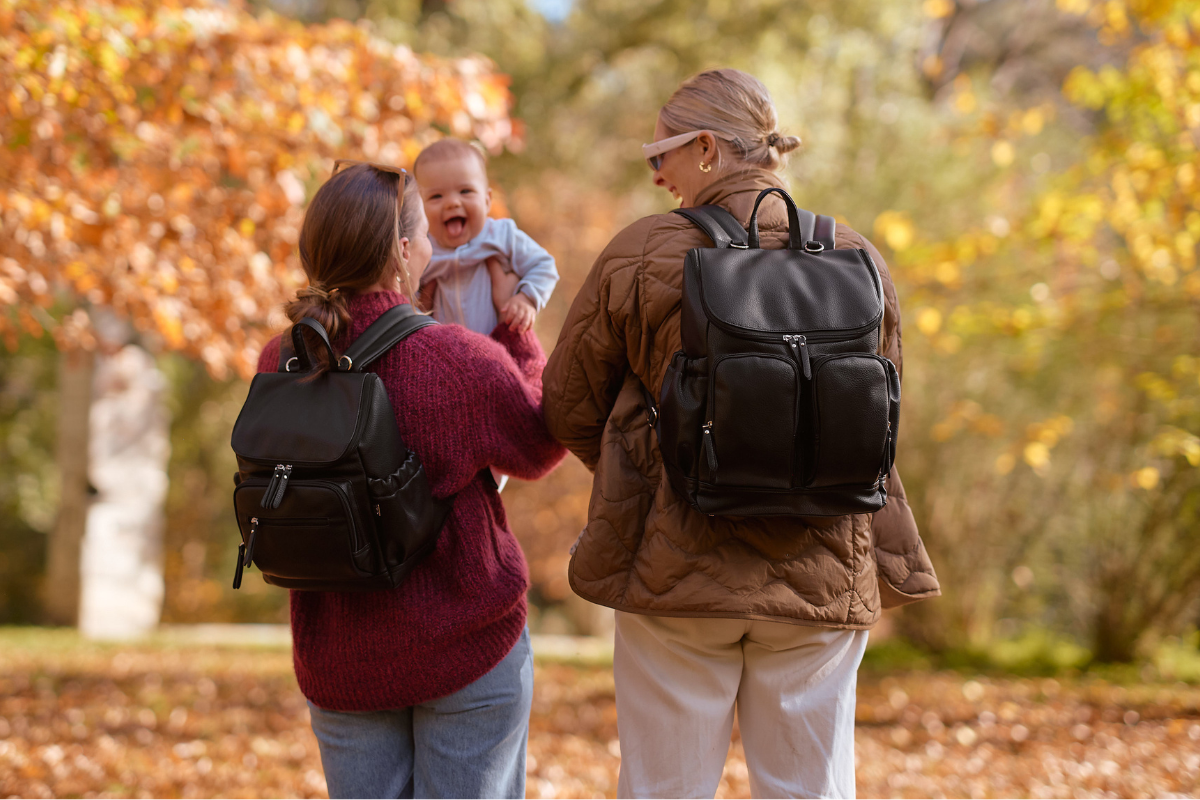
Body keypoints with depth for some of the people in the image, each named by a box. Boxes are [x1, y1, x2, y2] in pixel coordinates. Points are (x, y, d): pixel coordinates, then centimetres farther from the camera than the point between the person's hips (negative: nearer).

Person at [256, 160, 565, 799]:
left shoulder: (279, 366, -6)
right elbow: (537, 450, -1)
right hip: (465, 646, -4)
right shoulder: (463, 360, -19)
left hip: (337, 660, 4)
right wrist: (518, 334, 9)